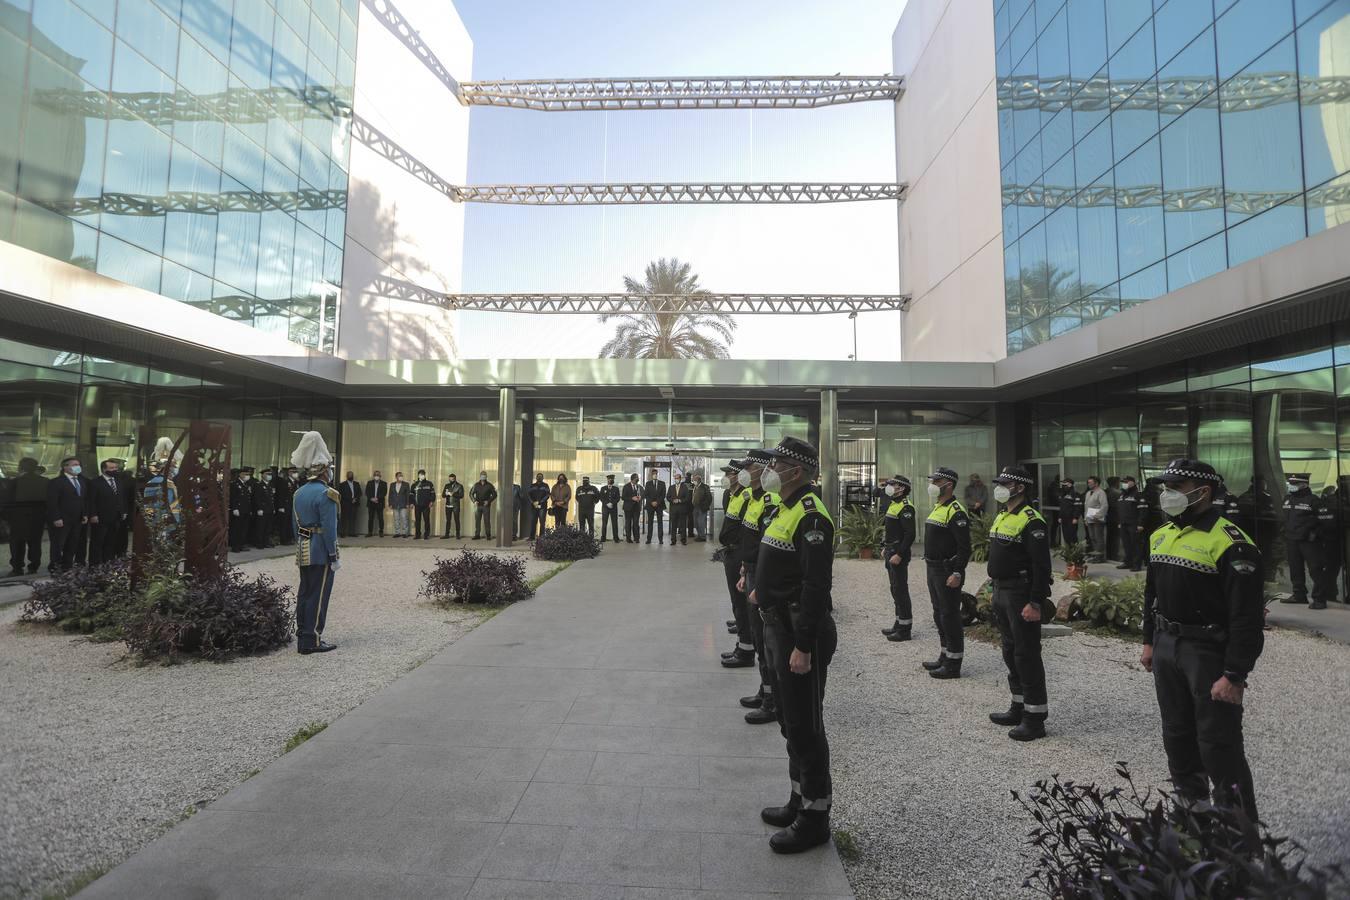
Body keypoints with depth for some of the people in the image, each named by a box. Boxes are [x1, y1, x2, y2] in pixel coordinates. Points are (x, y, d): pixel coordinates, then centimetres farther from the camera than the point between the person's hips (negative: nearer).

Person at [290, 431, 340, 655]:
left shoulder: (299, 492, 10)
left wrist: (300, 548, 22)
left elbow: (296, 525, 15)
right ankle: (312, 641, 1)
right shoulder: (326, 494, -16)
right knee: (318, 596, -3)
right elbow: (329, 529, -18)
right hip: (321, 552, -8)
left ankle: (302, 637, 22)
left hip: (304, 551, 8)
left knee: (304, 593, 14)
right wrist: (334, 557, -14)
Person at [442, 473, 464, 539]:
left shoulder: (459, 486, 0)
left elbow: (461, 495, -10)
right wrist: (446, 494, -15)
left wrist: (452, 494, -17)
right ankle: (447, 535, 11)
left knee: (456, 520, -3)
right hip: (448, 505, 4)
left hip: (456, 506, -4)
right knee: (448, 520, 7)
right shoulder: (447, 485, 12)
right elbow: (443, 495, 8)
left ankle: (457, 535, 2)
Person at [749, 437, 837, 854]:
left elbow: (816, 587, -24)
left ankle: (815, 817, 18)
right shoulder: (785, 510, 12)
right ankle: (800, 800, 35)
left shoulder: (810, 517, -20)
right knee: (790, 721, 20)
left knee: (805, 726, 2)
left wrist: (803, 646, -24)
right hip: (778, 628, 10)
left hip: (800, 635, -10)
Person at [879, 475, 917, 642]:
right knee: (895, 590, 16)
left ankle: (905, 629, 2)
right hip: (891, 553, 10)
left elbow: (910, 534, -22)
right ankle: (899, 623, 26)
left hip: (899, 554, -10)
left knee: (900, 590, -5)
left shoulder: (905, 507, -16)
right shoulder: (893, 504, 15)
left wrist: (899, 554, -23)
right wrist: (885, 548, 19)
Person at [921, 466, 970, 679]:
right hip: (934, 570, 10)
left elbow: (964, 547, -21)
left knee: (950, 617, -3)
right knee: (939, 615, 17)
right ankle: (945, 656, 29)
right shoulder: (937, 508, 14)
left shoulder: (955, 512, -17)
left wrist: (957, 573, -26)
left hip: (947, 572, -10)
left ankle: (953, 664, 5)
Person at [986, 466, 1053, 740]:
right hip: (1002, 594, 10)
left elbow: (1042, 566, -21)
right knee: (1010, 652, 17)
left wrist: (1035, 603, -23)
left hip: (1021, 596, -10)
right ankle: (1019, 707, 29)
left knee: (1027, 655, -3)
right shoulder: (1001, 517, 14)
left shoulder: (1031, 521, -16)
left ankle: (1035, 718, 6)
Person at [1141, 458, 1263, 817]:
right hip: (1167, 648, 8)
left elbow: (1247, 617, -20)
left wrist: (1234, 675, -21)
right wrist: (1150, 641, 17)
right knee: (1177, 735, 19)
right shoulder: (1161, 536, 8)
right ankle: (1190, 807, 36)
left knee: (1219, 746, 0)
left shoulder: (1229, 543, -18)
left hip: (1211, 653, -8)